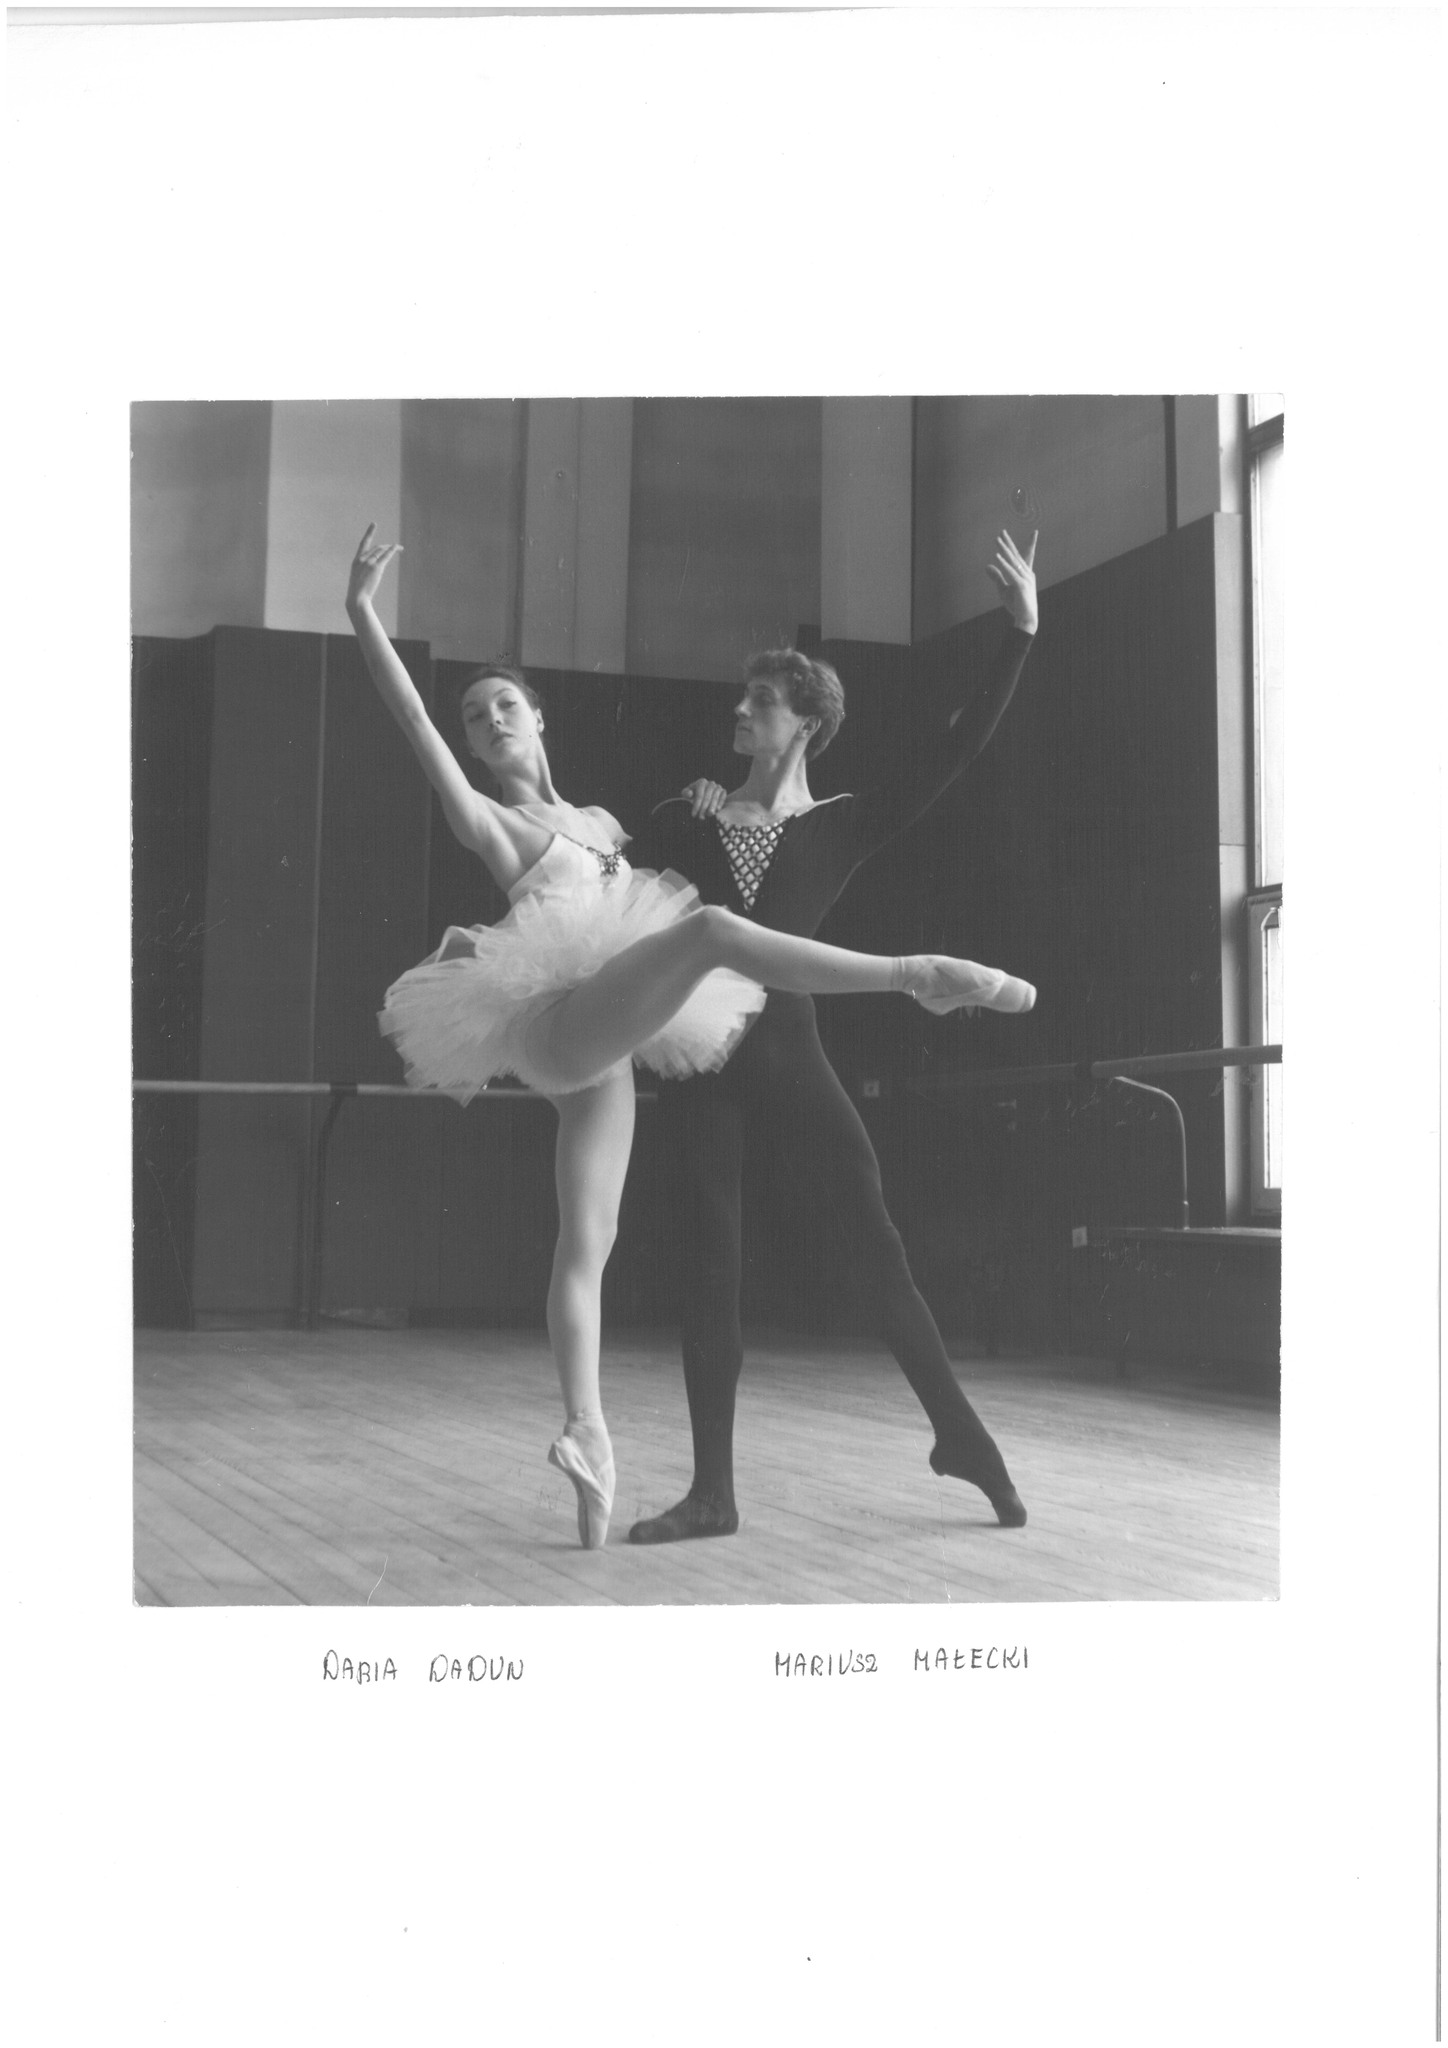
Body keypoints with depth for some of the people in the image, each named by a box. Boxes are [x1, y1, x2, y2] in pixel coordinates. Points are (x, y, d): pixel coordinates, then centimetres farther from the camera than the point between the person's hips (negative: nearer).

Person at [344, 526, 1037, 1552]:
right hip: (562, 1019, -8)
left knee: (588, 1239, 1)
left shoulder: (599, 820, 26)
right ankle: (914, 973, -40)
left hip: (605, 1043, 8)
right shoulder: (487, 821, 5)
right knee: (707, 927, -30)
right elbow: (413, 717, -6)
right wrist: (362, 612, -14)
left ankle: (585, 1432, -1)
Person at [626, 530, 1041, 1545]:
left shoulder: (842, 827, 4)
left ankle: (961, 1431, 12)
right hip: (703, 1056, 2)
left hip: (788, 1049, -2)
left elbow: (951, 753, -3)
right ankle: (714, 1490, 7)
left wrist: (1020, 635, -9)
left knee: (874, 1237, -5)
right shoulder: (687, 819, 9)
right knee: (709, 1261, 1)